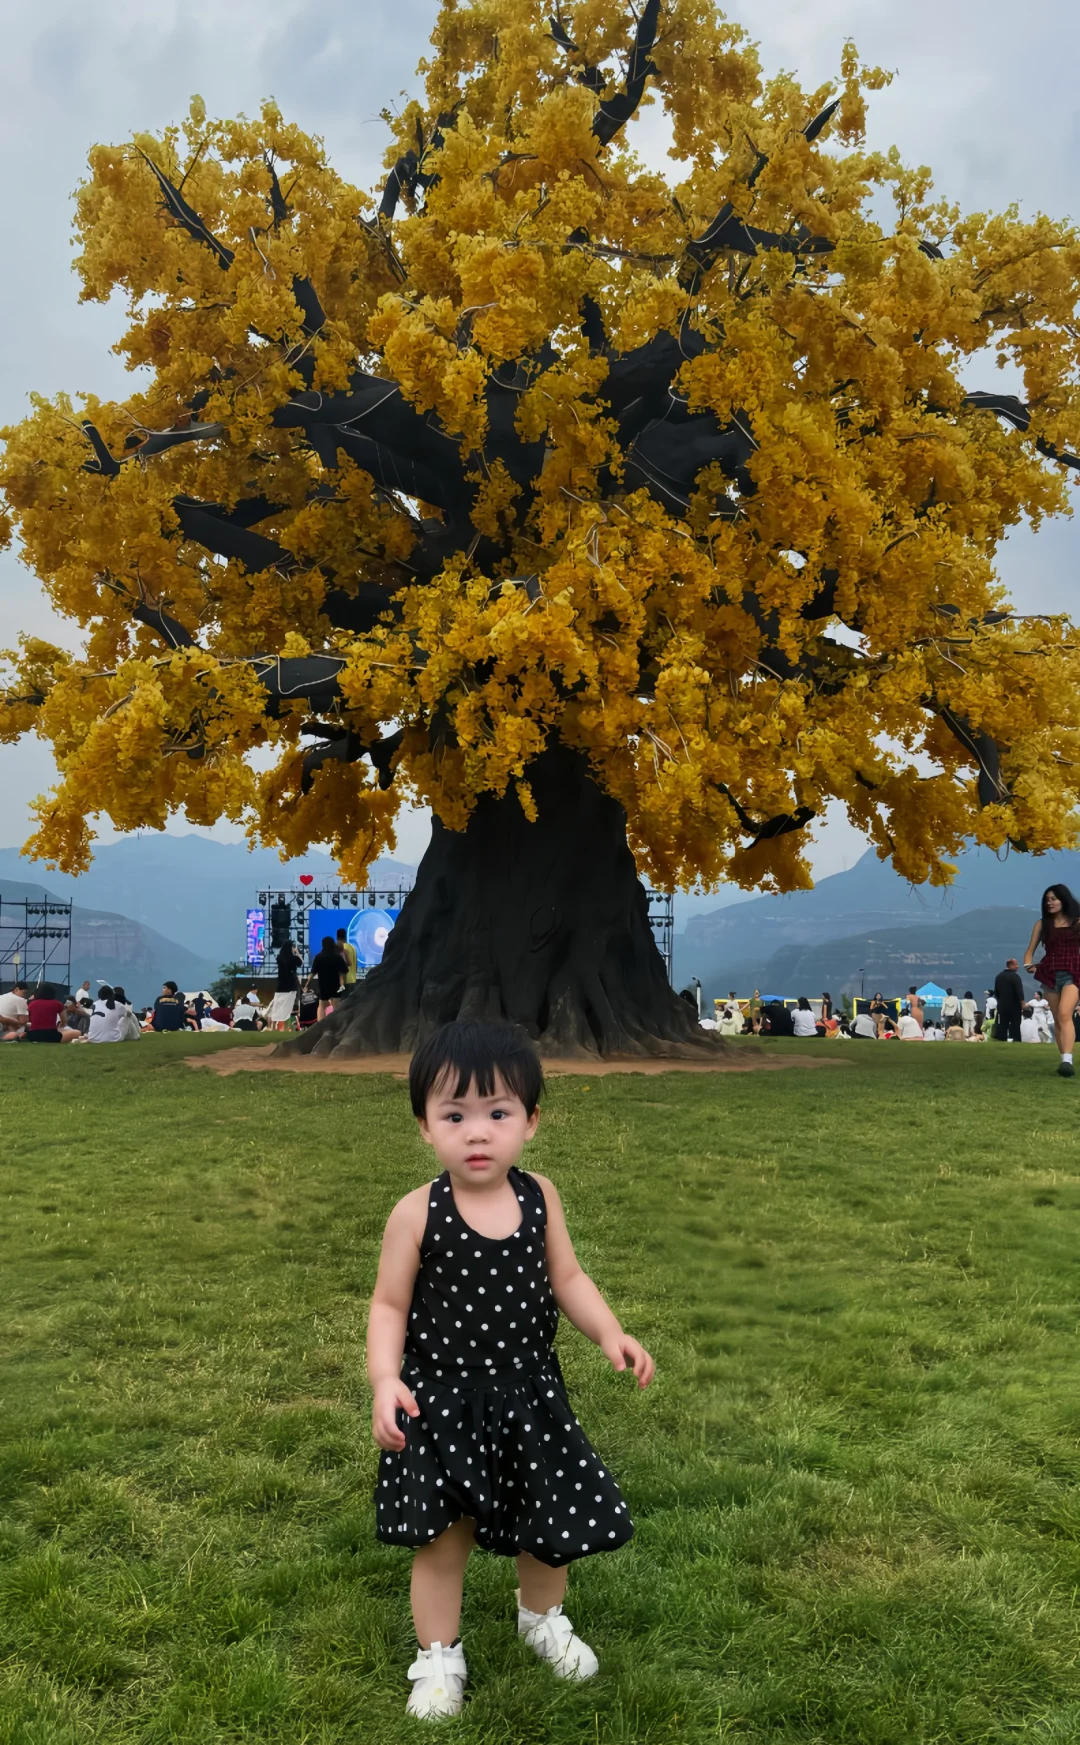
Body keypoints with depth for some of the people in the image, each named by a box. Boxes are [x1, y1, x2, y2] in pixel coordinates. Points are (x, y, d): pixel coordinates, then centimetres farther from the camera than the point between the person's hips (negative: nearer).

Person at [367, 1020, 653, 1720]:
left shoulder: (539, 1196, -8)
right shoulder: (418, 1213, -17)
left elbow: (567, 1278, 3)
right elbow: (390, 1304, -10)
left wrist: (610, 1332, -11)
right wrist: (385, 1380, -24)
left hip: (529, 1389, 3)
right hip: (442, 1396, -3)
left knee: (554, 1520, 17)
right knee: (444, 1537, 9)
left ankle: (544, 1618, 49)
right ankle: (439, 1656, 35)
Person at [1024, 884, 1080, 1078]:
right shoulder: (1042, 924, 8)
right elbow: (1030, 950, 9)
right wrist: (1027, 964, -9)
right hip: (1050, 974, 3)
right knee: (1058, 1019, 7)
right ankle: (1064, 1060, 15)